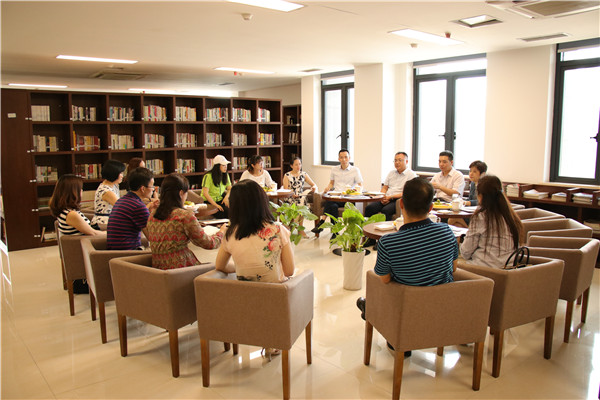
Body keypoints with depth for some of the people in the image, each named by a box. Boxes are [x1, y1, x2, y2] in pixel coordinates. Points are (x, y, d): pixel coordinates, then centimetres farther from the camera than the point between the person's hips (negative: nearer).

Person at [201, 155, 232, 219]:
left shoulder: (226, 175, 9)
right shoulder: (208, 176, -13)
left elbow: (230, 189, 10)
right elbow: (205, 193, -20)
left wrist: (226, 197, -12)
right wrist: (216, 205, -26)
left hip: (220, 200, 6)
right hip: (209, 202, -6)